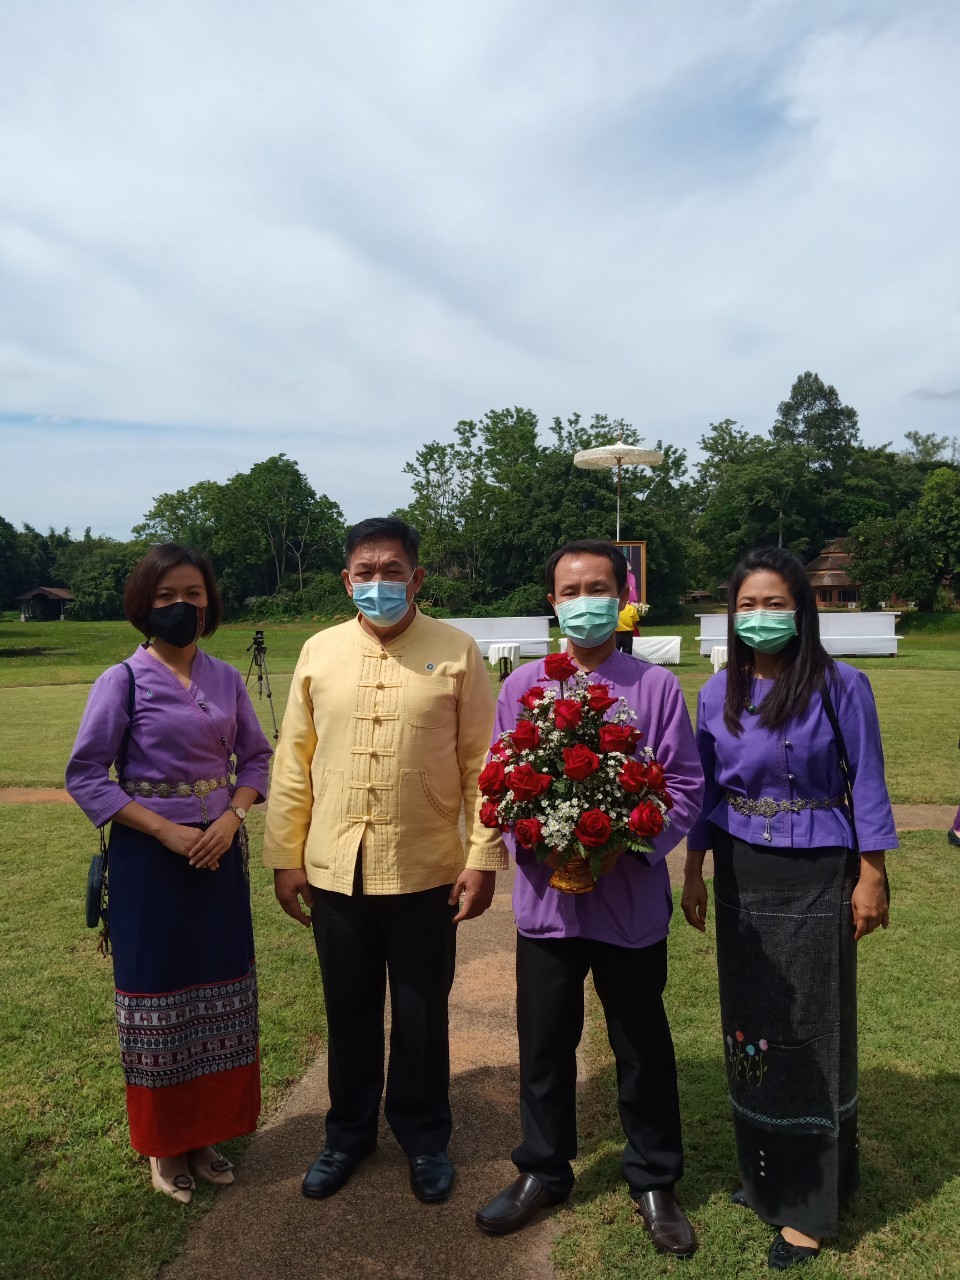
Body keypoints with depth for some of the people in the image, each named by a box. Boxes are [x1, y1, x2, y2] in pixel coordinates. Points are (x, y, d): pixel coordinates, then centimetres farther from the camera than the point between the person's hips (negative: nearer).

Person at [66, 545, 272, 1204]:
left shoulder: (227, 679, 2)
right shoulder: (123, 681, -8)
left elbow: (256, 757, 9)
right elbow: (86, 776, -9)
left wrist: (232, 816, -9)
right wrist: (166, 830, -15)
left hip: (220, 853, 4)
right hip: (151, 857, -3)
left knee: (222, 995, 12)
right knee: (159, 994, 8)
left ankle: (207, 1134, 31)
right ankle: (164, 1144, 28)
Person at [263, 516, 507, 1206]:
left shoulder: (457, 652, -6)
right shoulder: (319, 652, 2)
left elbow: (482, 762, -6)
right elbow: (294, 762, 4)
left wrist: (483, 859, -8)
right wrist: (285, 856, 4)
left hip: (424, 873, -2)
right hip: (334, 871, 2)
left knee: (422, 1016, 16)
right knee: (349, 1013, 19)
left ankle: (424, 1137, 39)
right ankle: (349, 1132, 42)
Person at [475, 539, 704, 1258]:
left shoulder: (656, 687, -4)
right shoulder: (522, 686, 2)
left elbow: (686, 786, -4)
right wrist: (536, 844, -12)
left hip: (631, 899, -1)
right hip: (546, 896, 2)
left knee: (643, 1047, 15)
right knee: (544, 1043, 16)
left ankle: (655, 1182, 37)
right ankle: (543, 1172, 38)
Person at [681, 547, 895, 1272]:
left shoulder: (841, 686, -10)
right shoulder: (719, 694, 1)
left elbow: (867, 785, -6)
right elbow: (705, 789, 7)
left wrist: (871, 878, -7)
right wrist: (694, 873, 7)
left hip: (816, 879, -4)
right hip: (740, 878, 4)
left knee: (811, 1032, 6)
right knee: (749, 1023, 14)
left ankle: (810, 1203, 22)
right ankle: (764, 1173, 35)